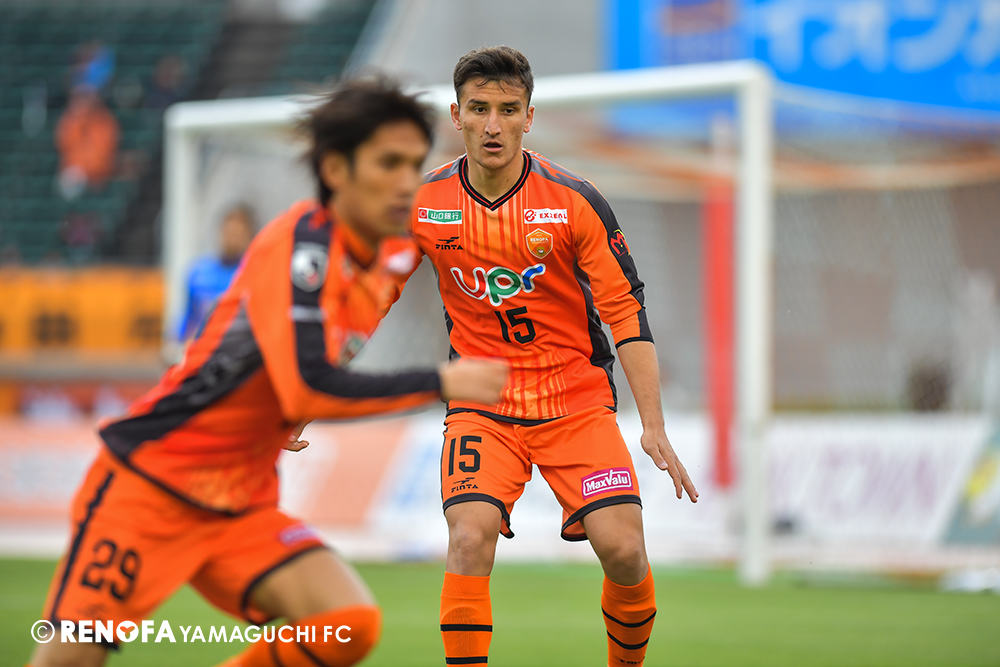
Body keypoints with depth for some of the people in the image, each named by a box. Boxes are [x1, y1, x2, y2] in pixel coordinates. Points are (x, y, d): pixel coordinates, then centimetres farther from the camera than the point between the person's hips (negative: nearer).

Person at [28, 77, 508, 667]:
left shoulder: (392, 257, 3)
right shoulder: (299, 244, -21)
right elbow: (308, 389, -33)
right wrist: (439, 384, -27)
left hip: (244, 506, 7)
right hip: (149, 480, -7)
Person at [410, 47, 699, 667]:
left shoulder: (575, 202, -10)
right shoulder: (423, 204, -5)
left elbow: (626, 311, -6)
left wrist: (654, 427, -12)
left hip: (577, 398, 0)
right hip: (481, 403, 1)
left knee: (623, 549, -13)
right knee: (470, 541, -24)